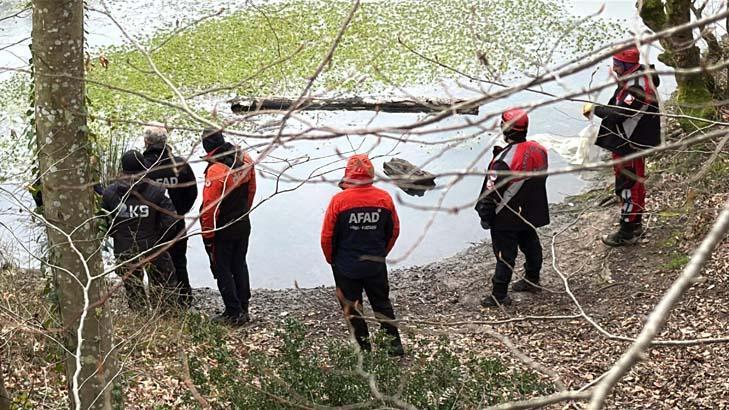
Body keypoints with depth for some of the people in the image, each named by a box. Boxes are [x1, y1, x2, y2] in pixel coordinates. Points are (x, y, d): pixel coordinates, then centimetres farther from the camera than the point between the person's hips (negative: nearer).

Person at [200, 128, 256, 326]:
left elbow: (209, 207, -23)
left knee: (222, 269, 6)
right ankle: (243, 310, 25)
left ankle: (233, 313, 7)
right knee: (239, 266, 18)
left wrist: (207, 235, -13)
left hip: (222, 229, -7)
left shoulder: (216, 170, -25)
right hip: (243, 225, 7)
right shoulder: (245, 159, -3)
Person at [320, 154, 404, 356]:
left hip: (346, 266, -3)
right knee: (382, 303, 20)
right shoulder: (384, 198, -7)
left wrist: (332, 259, 8)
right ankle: (395, 343, 22)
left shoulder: (339, 200, -16)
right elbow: (394, 231, 5)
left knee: (352, 308, 12)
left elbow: (327, 236, -10)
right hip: (376, 264, 3)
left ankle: (365, 348, 16)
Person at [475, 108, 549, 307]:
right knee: (531, 245, 23)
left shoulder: (504, 160, -26)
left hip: (506, 216, -7)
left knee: (505, 253, 0)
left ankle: (499, 294, 6)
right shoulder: (539, 150, -4)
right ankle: (532, 281, 40)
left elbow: (492, 190, -21)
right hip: (532, 214, 7)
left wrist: (485, 215, -10)